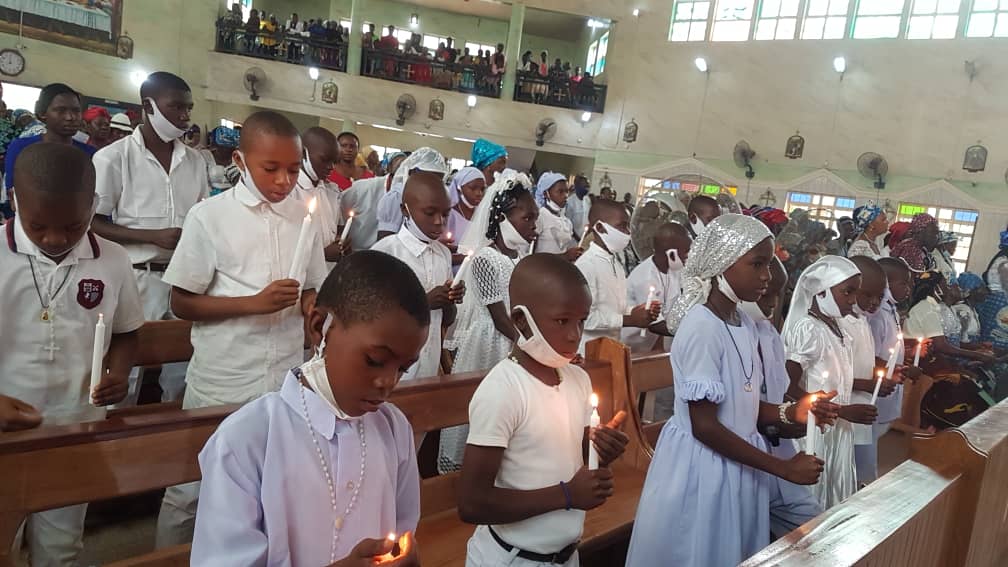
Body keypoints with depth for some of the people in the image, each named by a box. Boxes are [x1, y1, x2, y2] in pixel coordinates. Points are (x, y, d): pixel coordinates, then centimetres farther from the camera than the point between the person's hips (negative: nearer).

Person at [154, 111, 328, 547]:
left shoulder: (304, 216, 3)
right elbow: (182, 303, -7)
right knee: (190, 486, 11)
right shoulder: (209, 216, -8)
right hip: (222, 381, -3)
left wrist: (314, 306, -10)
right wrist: (255, 303, -18)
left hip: (286, 380, 3)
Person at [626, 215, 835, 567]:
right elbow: (705, 426, -22)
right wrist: (784, 469, -16)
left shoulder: (745, 323, 5)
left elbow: (741, 406, 11)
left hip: (738, 466, 8)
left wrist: (791, 412, -8)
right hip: (702, 467, -8)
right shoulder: (701, 326, -21)